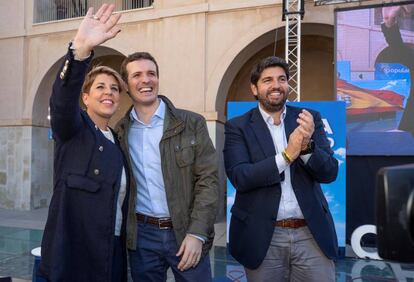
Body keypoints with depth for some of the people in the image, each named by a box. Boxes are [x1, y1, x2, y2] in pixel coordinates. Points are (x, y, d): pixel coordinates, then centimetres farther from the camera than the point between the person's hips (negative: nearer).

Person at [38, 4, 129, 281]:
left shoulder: (116, 141, 14)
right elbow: (63, 99, -26)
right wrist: (80, 50, -42)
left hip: (114, 253, 6)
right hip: (74, 254, -6)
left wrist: (125, 246, 12)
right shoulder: (72, 128, -3)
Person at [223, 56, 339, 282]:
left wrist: (307, 146, -20)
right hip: (263, 237, -1)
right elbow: (240, 177, -13)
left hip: (312, 234, 2)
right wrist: (287, 155, -22)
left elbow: (329, 173, -1)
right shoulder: (238, 127, -1)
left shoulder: (309, 119, 4)